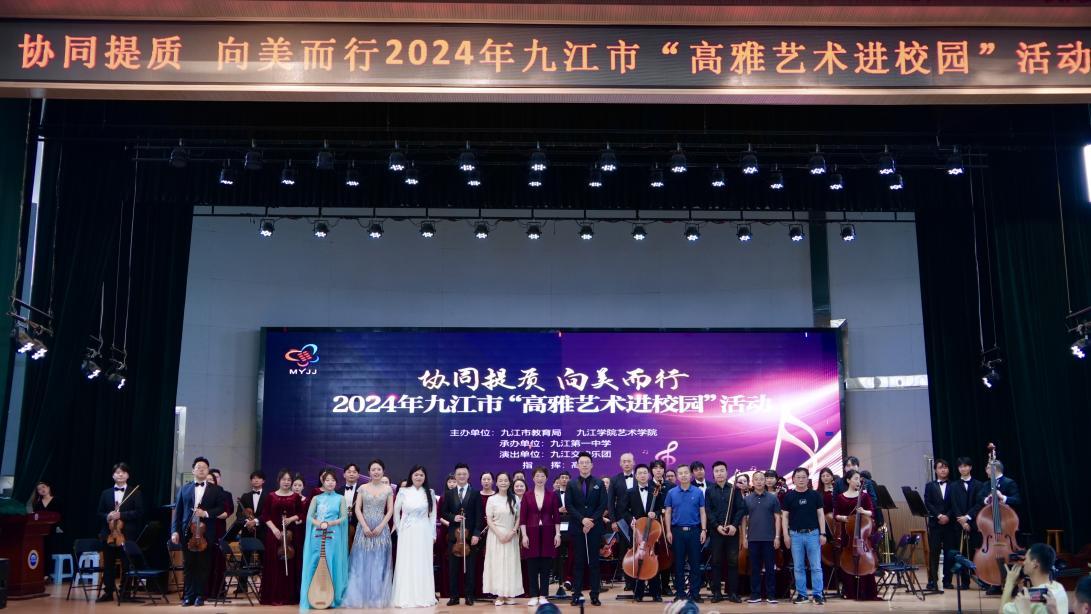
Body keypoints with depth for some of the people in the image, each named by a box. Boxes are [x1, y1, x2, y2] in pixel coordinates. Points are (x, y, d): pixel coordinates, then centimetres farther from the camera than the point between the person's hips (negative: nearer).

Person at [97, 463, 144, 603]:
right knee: (109, 564, 6)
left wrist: (121, 515, -16)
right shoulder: (106, 493, 13)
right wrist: (108, 516, -11)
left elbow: (139, 512, -5)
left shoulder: (135, 493, 3)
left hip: (128, 534, -3)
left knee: (126, 564, -1)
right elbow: (100, 513, 11)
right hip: (109, 533, 3)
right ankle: (108, 592, 13)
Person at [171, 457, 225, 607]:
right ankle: (188, 596, 9)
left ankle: (200, 596, 8)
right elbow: (178, 511, 8)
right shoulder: (184, 489, 11)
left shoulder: (216, 490, 7)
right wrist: (175, 530, -1)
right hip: (187, 532, 1)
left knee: (203, 565, 1)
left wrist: (207, 513, -13)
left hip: (206, 533, -1)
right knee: (188, 566, 3)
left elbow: (222, 508, 2)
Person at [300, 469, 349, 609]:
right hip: (317, 535, 1)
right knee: (314, 565, 0)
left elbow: (344, 518, 0)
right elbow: (309, 517, 4)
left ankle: (331, 599, 6)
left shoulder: (340, 498, 7)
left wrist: (329, 523, -13)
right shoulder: (316, 498, 10)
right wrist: (320, 524, -14)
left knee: (331, 565, -1)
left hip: (333, 536, -1)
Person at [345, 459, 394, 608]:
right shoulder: (363, 488, 4)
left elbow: (390, 511, 2)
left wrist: (380, 527, -10)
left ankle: (378, 597, 9)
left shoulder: (388, 489, 5)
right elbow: (357, 509, 0)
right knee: (362, 561, -1)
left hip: (381, 528, 0)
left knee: (379, 562, 2)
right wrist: (365, 526, -11)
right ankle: (361, 597, 5)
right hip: (364, 527, 0)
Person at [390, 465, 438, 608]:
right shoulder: (403, 491, 1)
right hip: (407, 533, -1)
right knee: (406, 564, 0)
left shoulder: (430, 493, 5)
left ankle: (423, 597, 9)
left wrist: (432, 534, 3)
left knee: (423, 564, 3)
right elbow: (396, 511, 7)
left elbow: (433, 514, 6)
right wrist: (398, 529, 4)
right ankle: (405, 598, 3)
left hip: (424, 533, 1)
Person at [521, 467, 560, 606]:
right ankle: (533, 596, 9)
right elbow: (522, 517, 1)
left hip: (547, 533, 0)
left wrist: (557, 534, -3)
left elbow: (556, 516, 3)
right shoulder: (527, 496, 3)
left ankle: (543, 595, 8)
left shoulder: (552, 495, 4)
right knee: (532, 566, 2)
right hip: (532, 533, 0)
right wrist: (524, 535, -7)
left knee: (546, 566, 2)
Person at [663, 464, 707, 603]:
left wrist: (704, 530, -3)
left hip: (694, 531, 0)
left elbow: (702, 513, 4)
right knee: (679, 563, 6)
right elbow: (667, 513, 5)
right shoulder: (671, 493, 4)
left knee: (695, 563, 2)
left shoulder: (698, 492, 2)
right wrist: (668, 531, -1)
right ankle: (680, 593, 13)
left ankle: (695, 593, 9)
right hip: (677, 531, 1)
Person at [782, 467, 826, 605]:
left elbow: (821, 514, 4)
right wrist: (786, 535, -2)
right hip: (795, 534, 1)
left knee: (816, 566, -1)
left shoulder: (815, 495, 3)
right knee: (798, 567, 6)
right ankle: (801, 594, 13)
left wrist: (822, 533, -2)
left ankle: (818, 594, 4)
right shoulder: (789, 496, 3)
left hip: (812, 533, -1)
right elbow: (785, 516, 5)